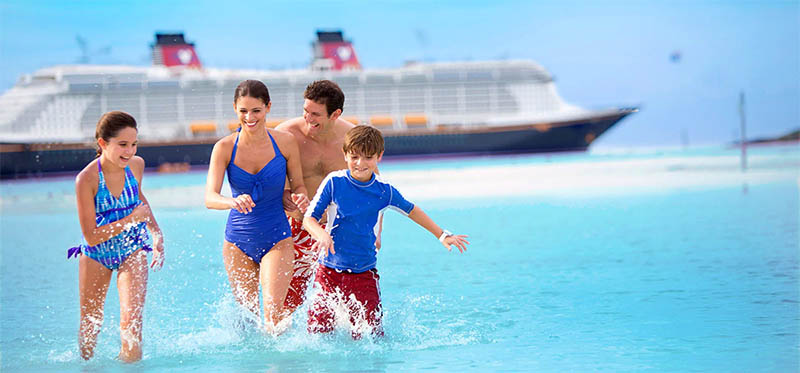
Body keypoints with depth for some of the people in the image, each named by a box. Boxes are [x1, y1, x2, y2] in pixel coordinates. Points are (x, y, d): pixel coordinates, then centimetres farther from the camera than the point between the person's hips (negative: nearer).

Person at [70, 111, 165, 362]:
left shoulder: (136, 165, -11)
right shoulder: (86, 179, -25)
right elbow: (91, 237, -24)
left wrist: (156, 233, 7)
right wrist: (131, 219, -26)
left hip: (132, 250, 2)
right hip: (96, 255, -2)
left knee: (132, 320, -16)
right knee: (90, 325, 14)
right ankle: (86, 361, 43)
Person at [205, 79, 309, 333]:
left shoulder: (284, 143, -6)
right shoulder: (225, 148, -7)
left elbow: (298, 185, 6)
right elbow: (209, 197, -17)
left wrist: (301, 198, -19)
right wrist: (232, 202, -40)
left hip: (276, 239, -1)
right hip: (238, 242, 1)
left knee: (273, 315, -15)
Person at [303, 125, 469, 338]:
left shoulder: (384, 192, -1)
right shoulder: (334, 182, -6)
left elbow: (411, 210, 17)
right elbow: (309, 218, -6)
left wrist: (442, 236, 21)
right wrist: (322, 234, -28)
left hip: (364, 274, 0)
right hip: (329, 271, 0)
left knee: (368, 333, -9)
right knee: (317, 331, 1)